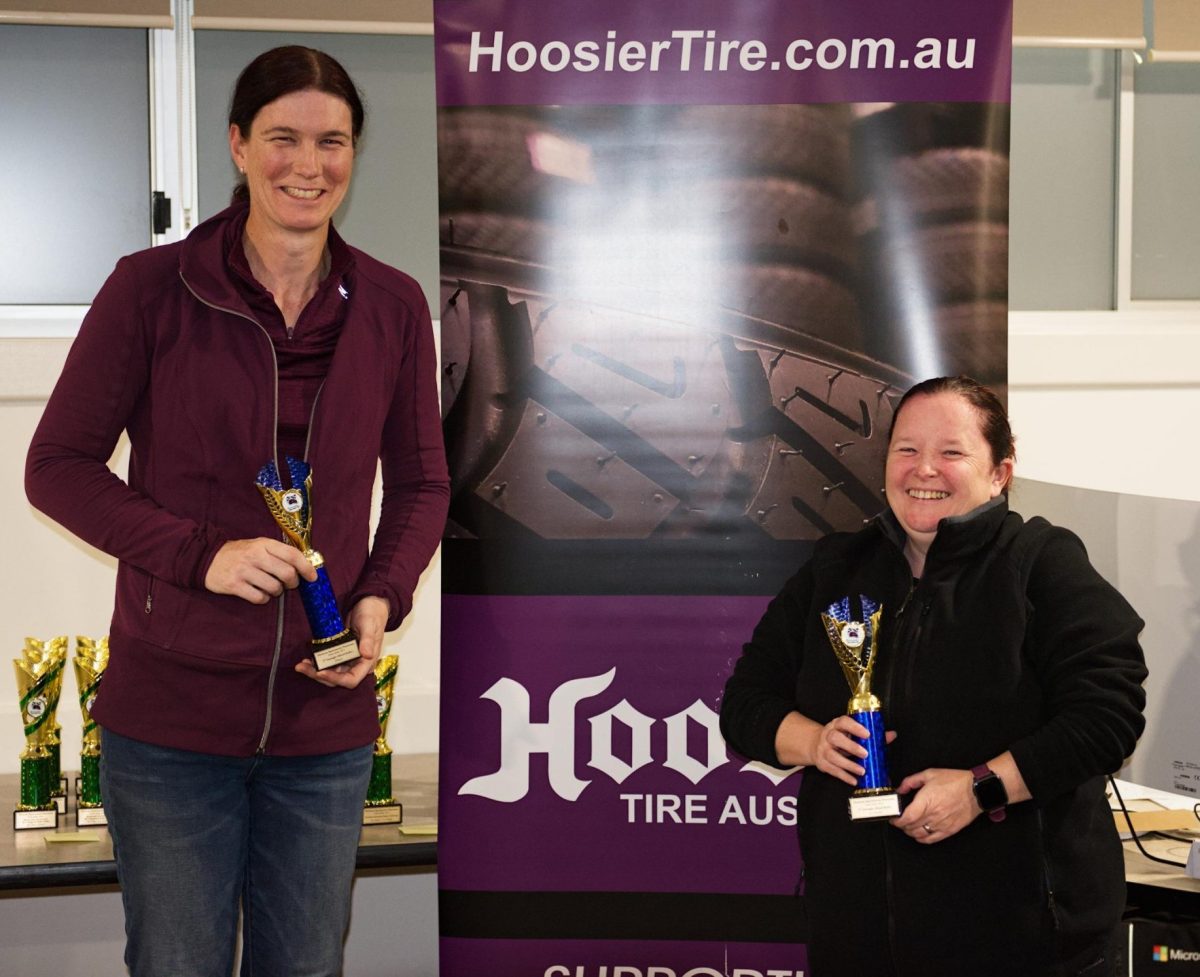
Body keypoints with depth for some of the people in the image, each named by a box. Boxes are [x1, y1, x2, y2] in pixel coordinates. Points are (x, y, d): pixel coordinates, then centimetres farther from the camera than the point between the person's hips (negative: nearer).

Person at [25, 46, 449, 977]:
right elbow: (58, 465, -4)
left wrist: (381, 599, -6)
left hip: (326, 720, 3)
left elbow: (421, 483, 13)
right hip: (170, 715, -2)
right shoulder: (153, 288, -7)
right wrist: (199, 554, -18)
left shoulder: (392, 306, 3)